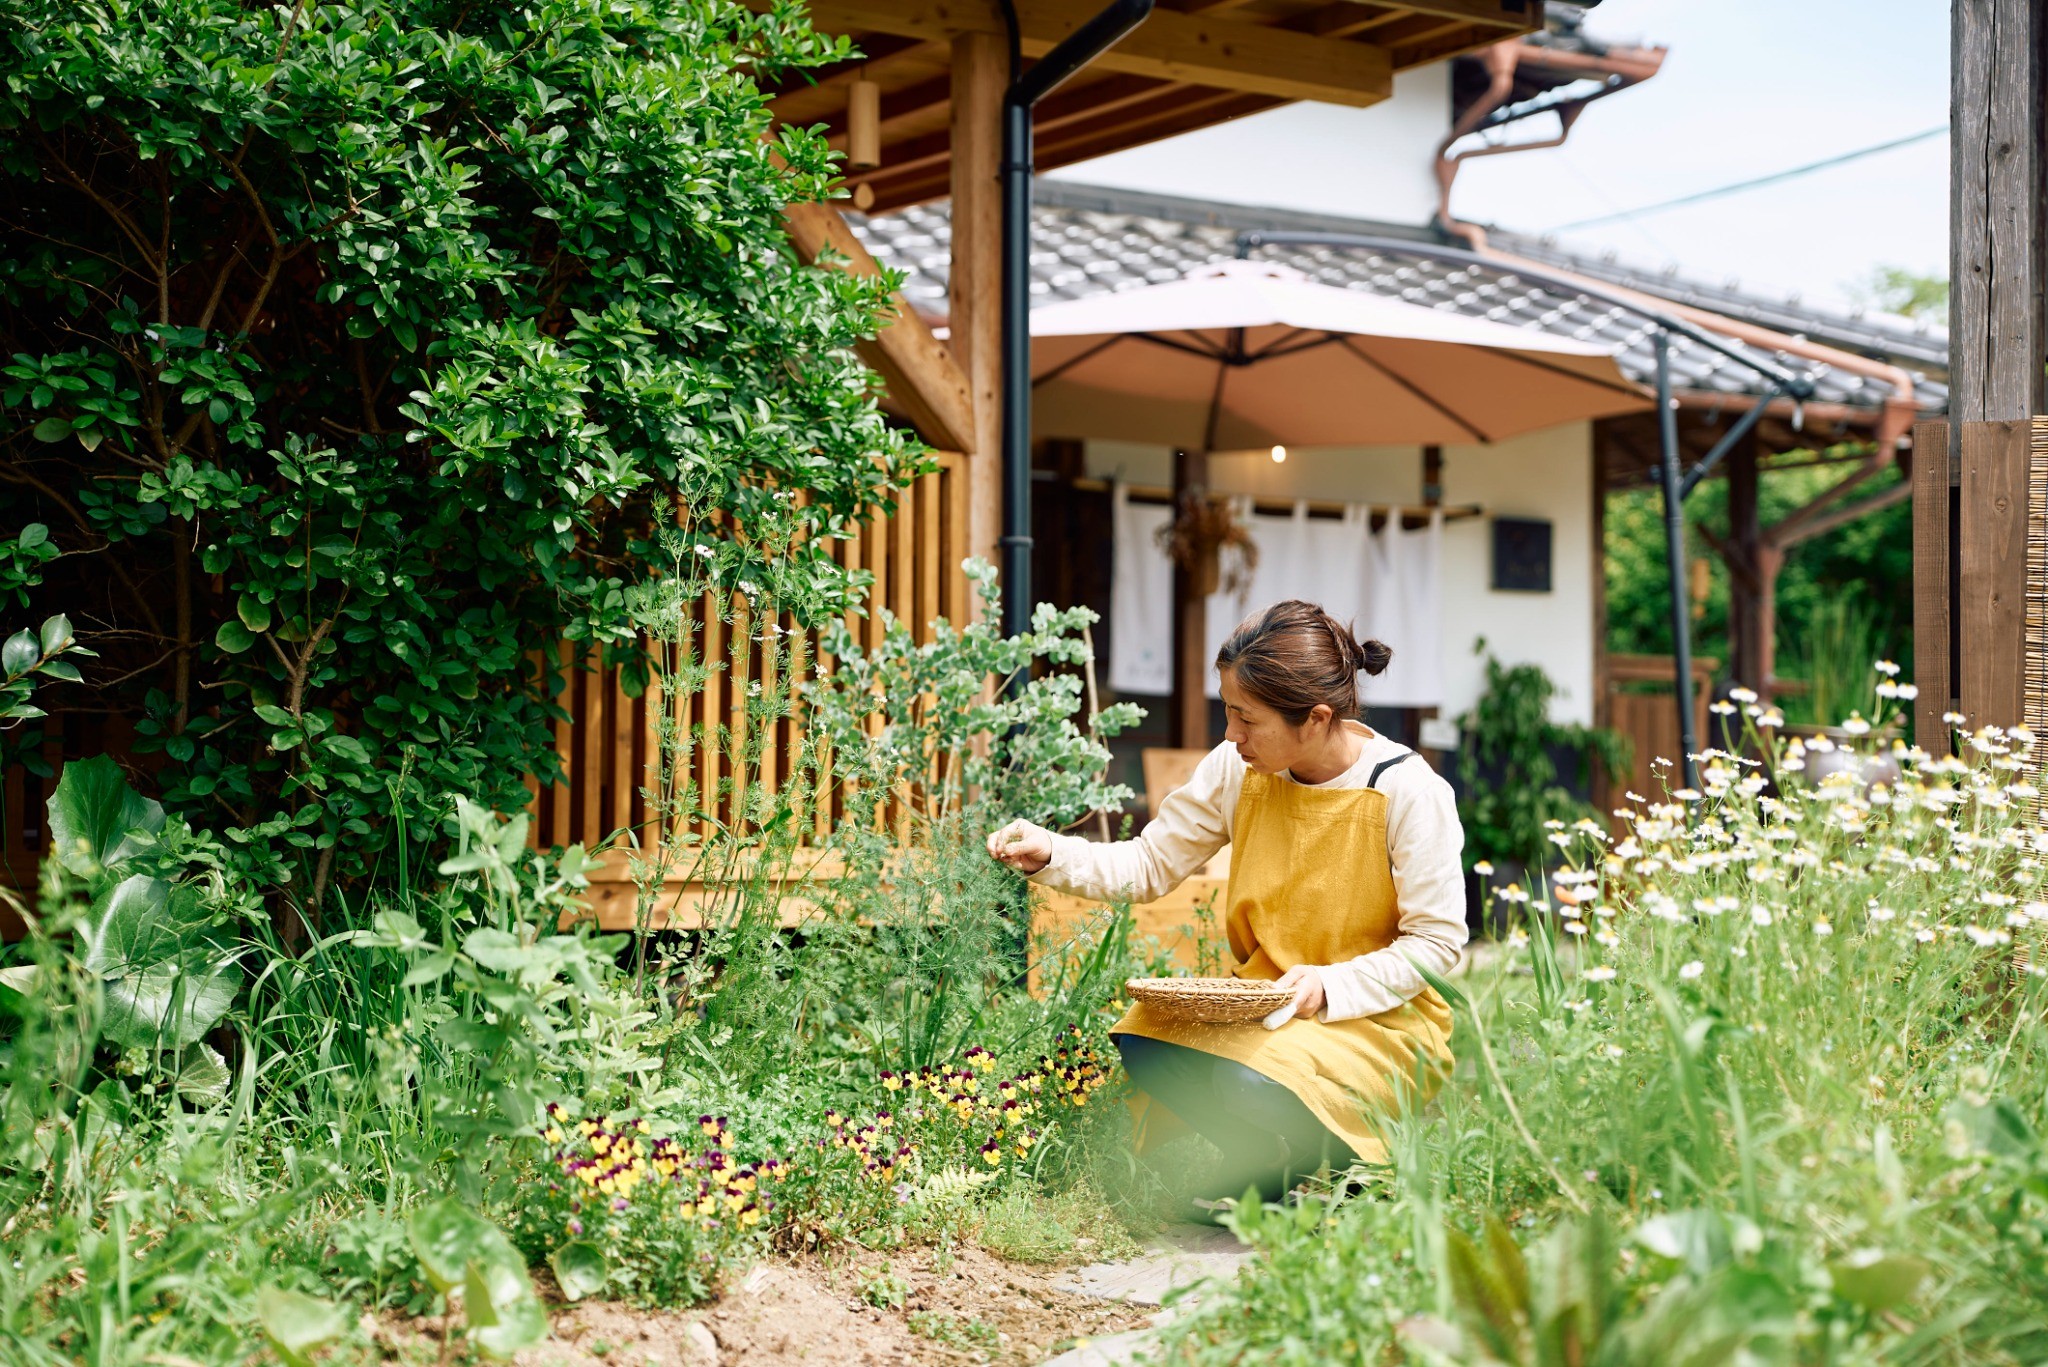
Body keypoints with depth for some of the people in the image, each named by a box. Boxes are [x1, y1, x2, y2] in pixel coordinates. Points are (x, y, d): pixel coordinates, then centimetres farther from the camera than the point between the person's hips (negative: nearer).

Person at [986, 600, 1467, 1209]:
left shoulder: (1409, 791, -17)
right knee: (1145, 1040, -24)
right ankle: (1267, 1151, -2)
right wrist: (1051, 855, -10)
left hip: (1375, 1017, -5)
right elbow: (1151, 864, 6)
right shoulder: (1238, 770, -3)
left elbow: (1437, 942, -12)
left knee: (1252, 1084, -33)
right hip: (1259, 1004, 5)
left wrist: (1331, 987, -24)